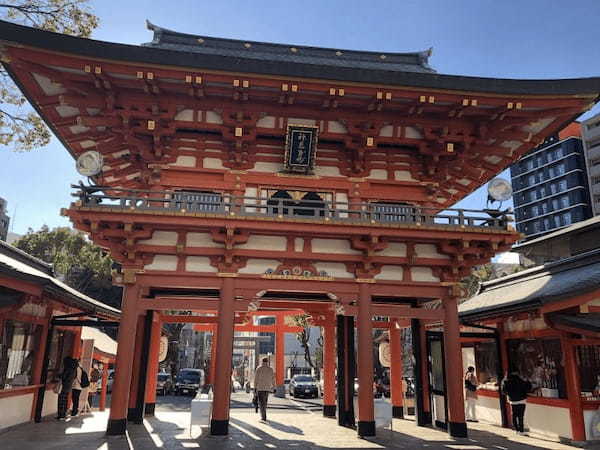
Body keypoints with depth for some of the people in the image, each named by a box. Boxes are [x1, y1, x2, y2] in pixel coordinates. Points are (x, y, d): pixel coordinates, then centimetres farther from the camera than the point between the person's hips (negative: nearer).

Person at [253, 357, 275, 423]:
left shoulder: (259, 368, -3)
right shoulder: (270, 369, 4)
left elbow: (256, 378, -4)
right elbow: (273, 379, 6)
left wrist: (255, 387, 3)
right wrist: (273, 387, 15)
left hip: (260, 388, -3)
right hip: (267, 388, 3)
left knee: (261, 403, -5)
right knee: (264, 402, 18)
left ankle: (263, 418, -17)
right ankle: (263, 416, 28)